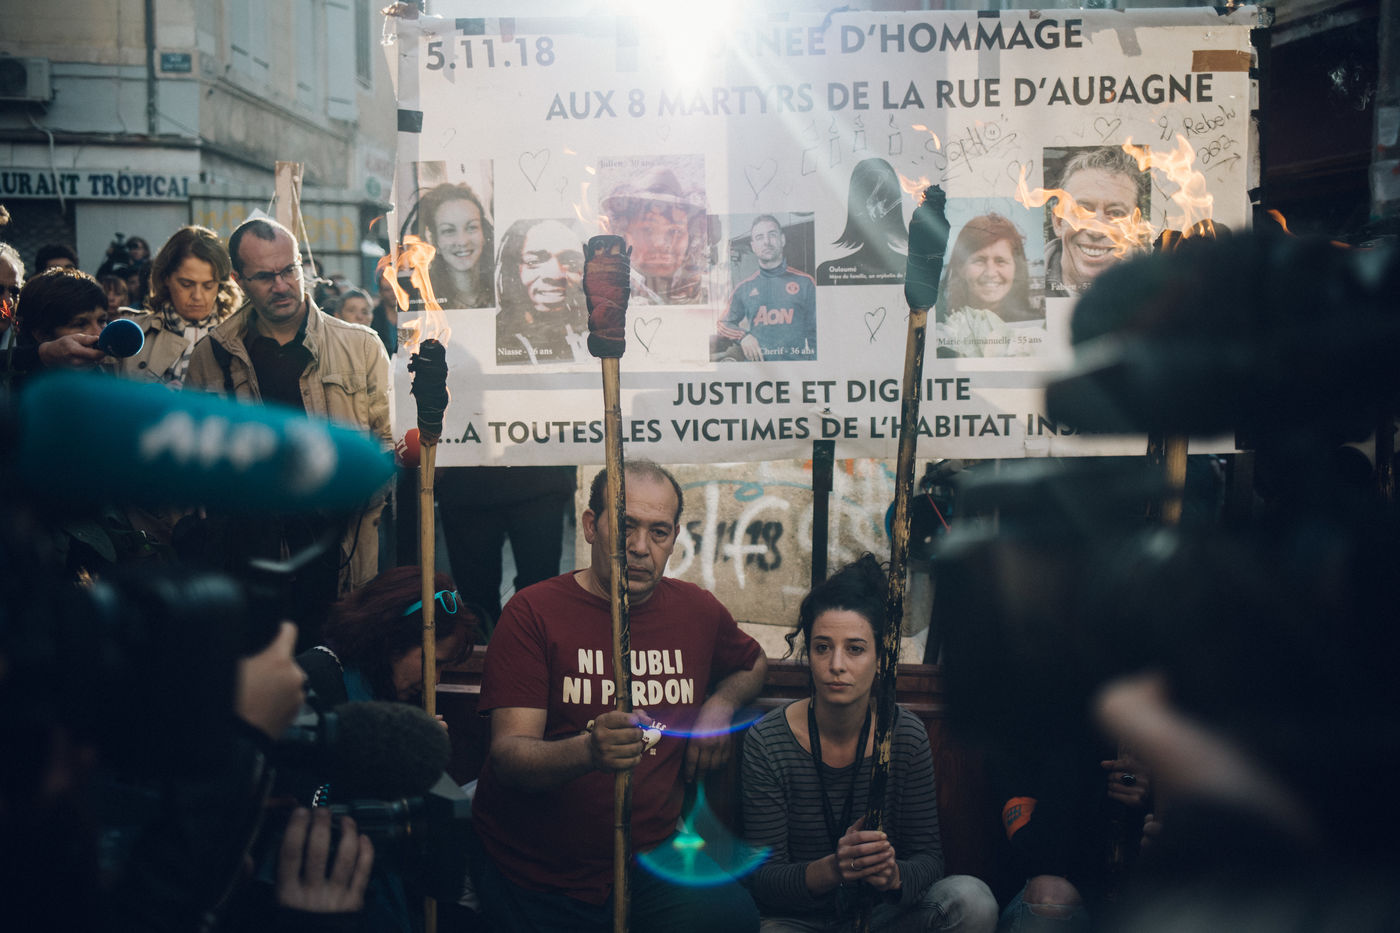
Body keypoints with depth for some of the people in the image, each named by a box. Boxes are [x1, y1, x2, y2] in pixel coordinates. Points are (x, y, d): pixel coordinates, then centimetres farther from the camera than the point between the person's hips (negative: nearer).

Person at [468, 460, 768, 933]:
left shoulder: (697, 610, 9)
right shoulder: (533, 612, -4)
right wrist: (589, 751, -35)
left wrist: (721, 704, 10)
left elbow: (753, 663, 33)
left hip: (647, 861, 2)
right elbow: (508, 756, -14)